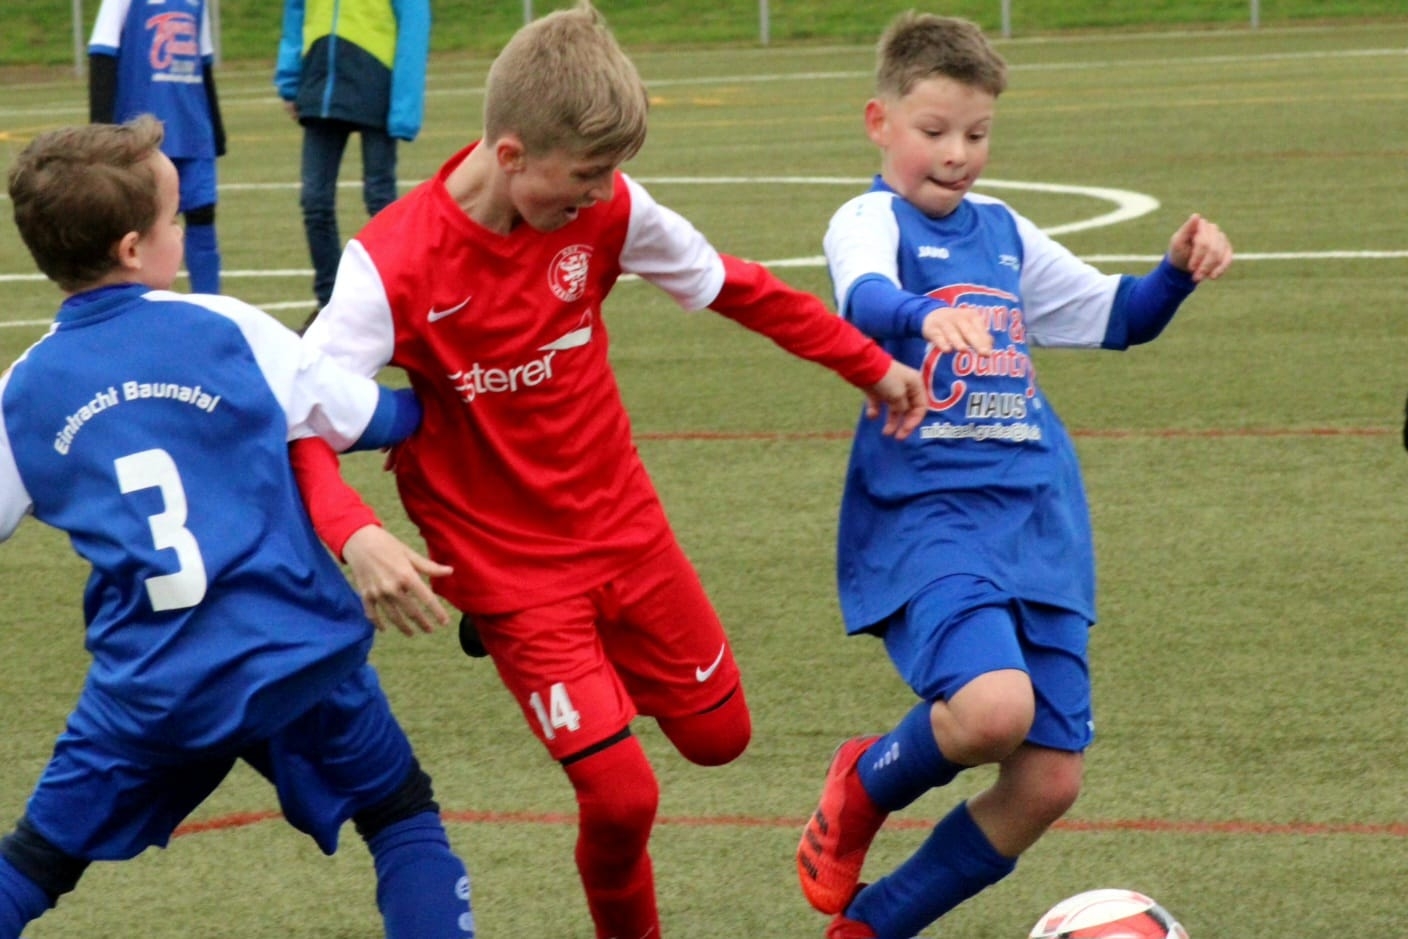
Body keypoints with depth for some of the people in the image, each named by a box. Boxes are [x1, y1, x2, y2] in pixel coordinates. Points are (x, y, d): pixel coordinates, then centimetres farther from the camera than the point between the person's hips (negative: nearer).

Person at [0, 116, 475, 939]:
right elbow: (360, 419, 7)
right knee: (405, 817, 19)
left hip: (147, 687, 1)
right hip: (300, 653, -1)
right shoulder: (224, 329, -3)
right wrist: (428, 408, 27)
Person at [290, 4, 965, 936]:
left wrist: (871, 366, 11)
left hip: (624, 526, 5)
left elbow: (734, 288, 4)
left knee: (719, 735, 15)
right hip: (508, 569, -5)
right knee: (621, 794, -11)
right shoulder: (395, 263, -24)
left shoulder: (605, 207, -11)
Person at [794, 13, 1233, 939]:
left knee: (1048, 781, -1)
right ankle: (863, 786, 3)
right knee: (994, 708, -31)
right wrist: (925, 321, -49)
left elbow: (1115, 315, 27)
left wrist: (1179, 269, 7)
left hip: (1039, 523, 6)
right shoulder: (871, 219, -3)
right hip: (924, 514, -6)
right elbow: (865, 298, -26)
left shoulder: (1003, 231, 17)